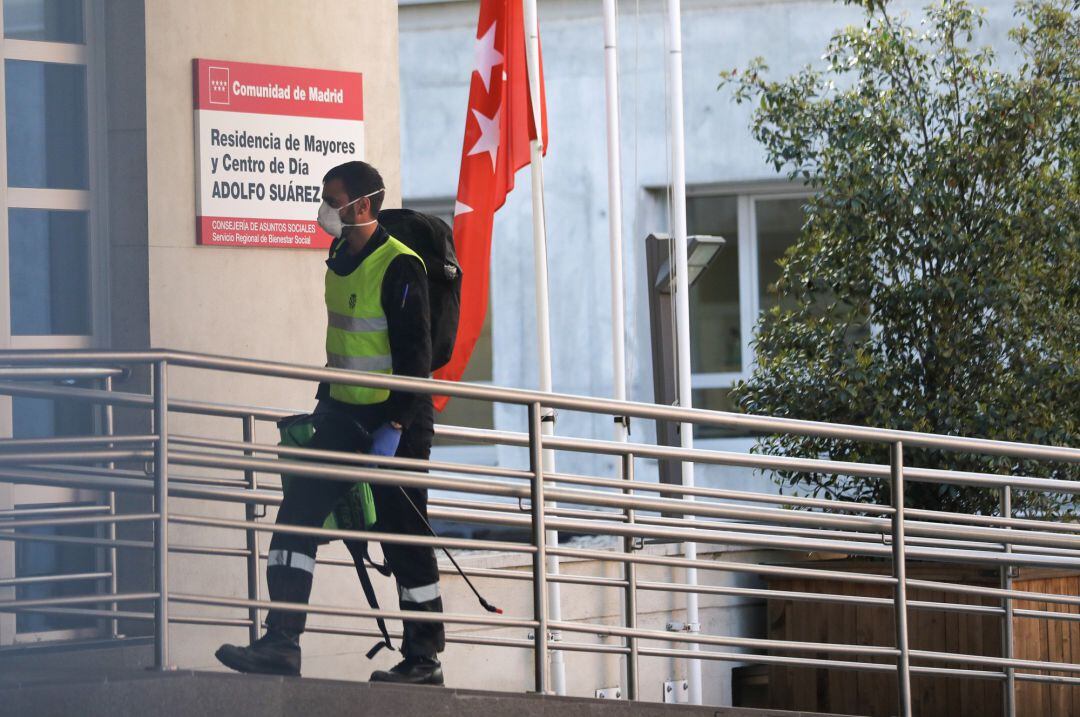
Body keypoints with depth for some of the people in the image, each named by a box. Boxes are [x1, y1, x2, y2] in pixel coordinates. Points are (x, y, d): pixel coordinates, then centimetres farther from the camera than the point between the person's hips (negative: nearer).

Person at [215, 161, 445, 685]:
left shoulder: (399, 268, -16)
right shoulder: (341, 259, 10)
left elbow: (414, 357, -17)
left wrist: (395, 425, -21)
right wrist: (323, 404, 23)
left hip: (396, 421, -8)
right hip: (344, 415, 8)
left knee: (404, 537, 0)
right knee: (297, 512, -1)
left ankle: (424, 658, 11)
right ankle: (281, 642, -1)